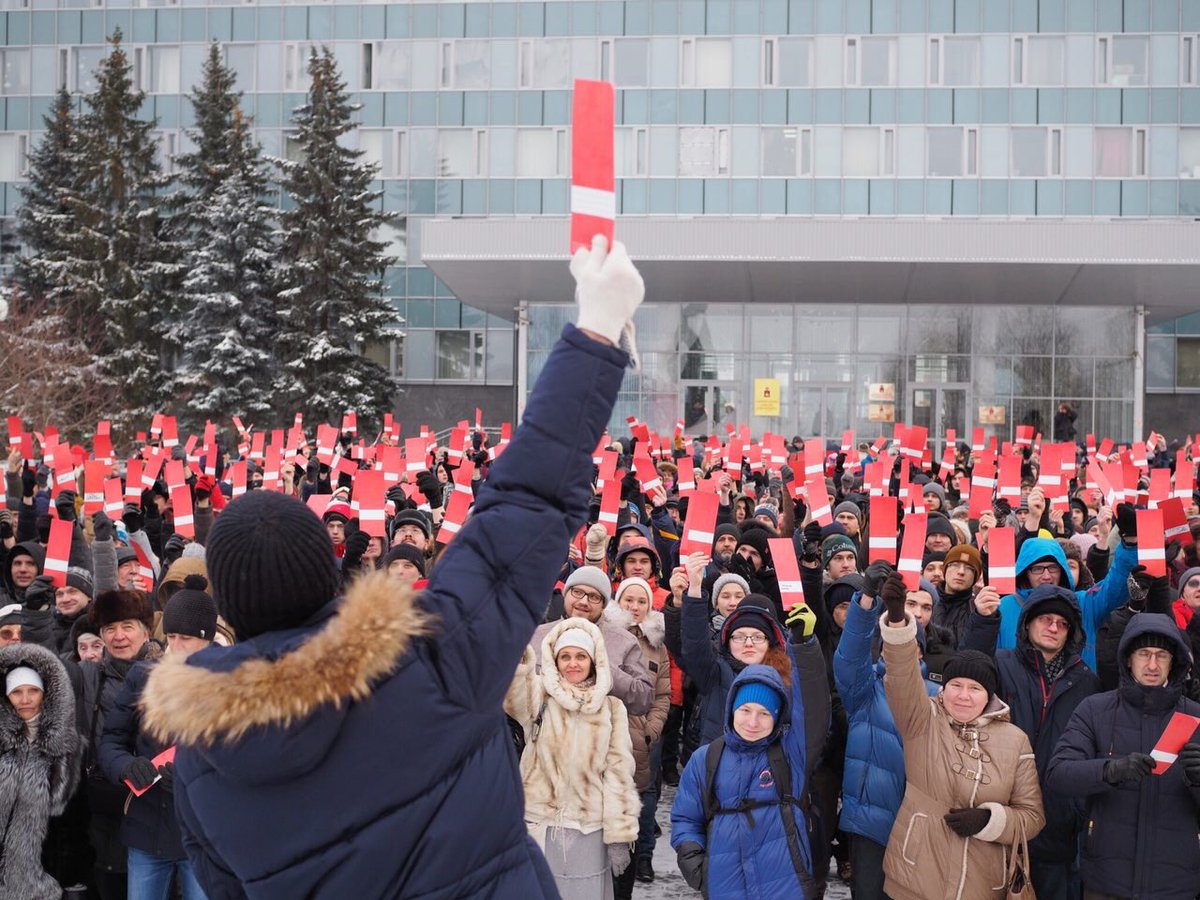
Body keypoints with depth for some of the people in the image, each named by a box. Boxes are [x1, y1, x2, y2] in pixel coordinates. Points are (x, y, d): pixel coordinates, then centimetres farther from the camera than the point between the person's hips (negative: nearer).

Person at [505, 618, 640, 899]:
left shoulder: (611, 707, 4)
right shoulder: (539, 697, 2)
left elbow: (618, 771, 3)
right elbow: (512, 688, -21)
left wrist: (619, 835, -2)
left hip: (589, 831, 1)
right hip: (540, 826, -1)